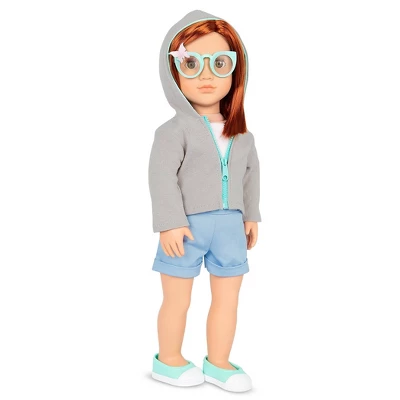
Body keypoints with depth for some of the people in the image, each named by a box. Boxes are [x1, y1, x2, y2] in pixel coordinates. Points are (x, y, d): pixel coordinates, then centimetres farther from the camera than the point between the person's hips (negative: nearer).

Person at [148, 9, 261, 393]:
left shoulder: (242, 134, 7)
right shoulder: (175, 129, -12)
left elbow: (250, 174, 16)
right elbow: (162, 175, -16)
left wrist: (251, 216, 15)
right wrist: (170, 223, -21)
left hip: (230, 227, 6)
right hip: (188, 228, -5)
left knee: (227, 300, 11)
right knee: (177, 300, 8)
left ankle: (218, 362, 26)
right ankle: (168, 361, 27)